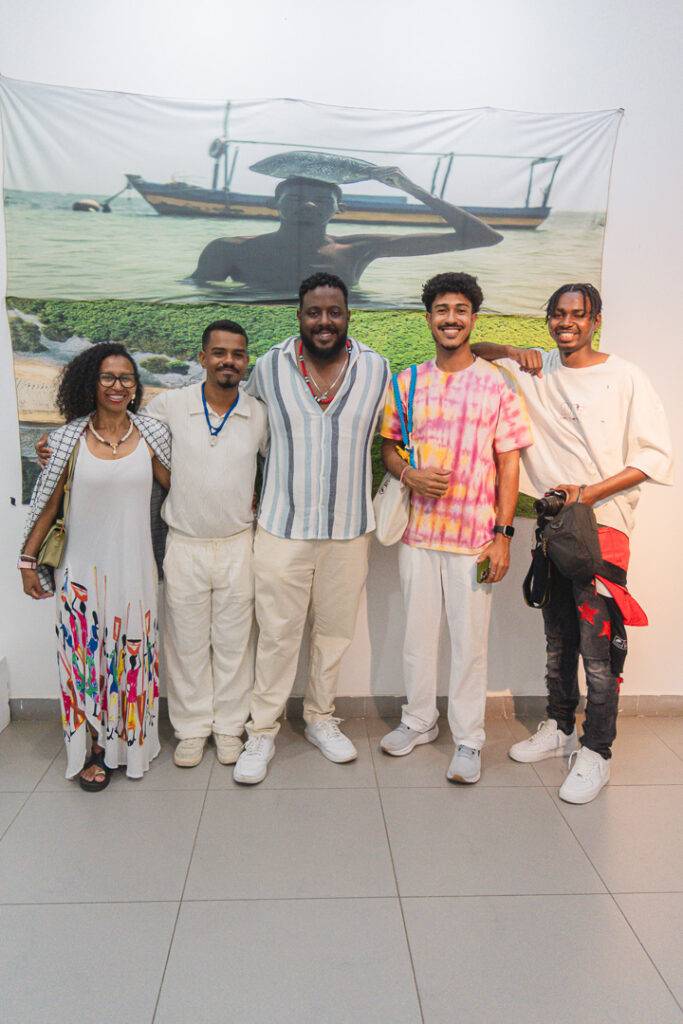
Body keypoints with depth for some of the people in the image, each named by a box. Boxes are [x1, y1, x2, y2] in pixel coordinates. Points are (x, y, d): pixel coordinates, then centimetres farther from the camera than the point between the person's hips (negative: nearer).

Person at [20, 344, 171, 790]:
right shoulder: (69, 439, -2)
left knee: (132, 654, 8)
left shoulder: (151, 435, 0)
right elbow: (49, 502, 3)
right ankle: (93, 749, 21)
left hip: (134, 567, 1)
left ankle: (129, 742, 26)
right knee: (86, 654, 5)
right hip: (83, 568, 0)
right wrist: (29, 558, 4)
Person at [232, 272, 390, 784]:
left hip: (349, 530, 2)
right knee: (278, 635, 5)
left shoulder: (376, 369, -1)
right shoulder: (270, 367, -3)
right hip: (283, 528, -1)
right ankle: (262, 732, 23)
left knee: (334, 631, 15)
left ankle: (321, 719, 36)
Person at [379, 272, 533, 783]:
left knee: (470, 640, 5)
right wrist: (409, 474, -10)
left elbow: (508, 462, -1)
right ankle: (419, 720, 32)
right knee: (418, 632, 13)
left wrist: (504, 534, -6)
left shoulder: (496, 385, 0)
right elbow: (388, 447, 13)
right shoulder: (408, 383, 8)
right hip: (418, 530, 3)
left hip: (474, 536, -3)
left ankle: (468, 739, 21)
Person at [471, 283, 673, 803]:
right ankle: (559, 729, 31)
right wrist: (514, 351, -1)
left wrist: (589, 492, -15)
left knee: (598, 646, -5)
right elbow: (472, 350, 19)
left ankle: (596, 752, 10)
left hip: (603, 525, -4)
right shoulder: (535, 369, 8)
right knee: (557, 640, 15)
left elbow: (657, 454, -6)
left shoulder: (626, 379, -4)